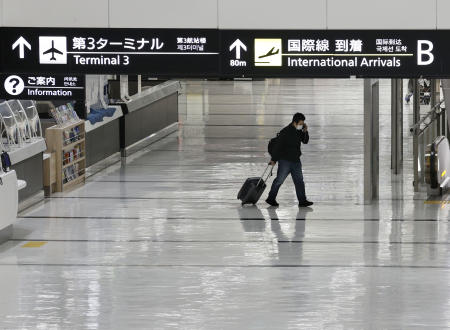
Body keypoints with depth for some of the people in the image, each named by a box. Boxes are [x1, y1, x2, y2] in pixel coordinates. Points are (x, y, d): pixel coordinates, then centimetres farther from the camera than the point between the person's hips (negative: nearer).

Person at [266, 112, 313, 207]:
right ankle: (271, 199, 14)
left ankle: (302, 201, 4)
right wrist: (273, 159, -14)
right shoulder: (286, 132, -17)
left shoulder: (299, 131, 6)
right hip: (285, 160, -7)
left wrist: (305, 132, -5)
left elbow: (305, 141, 15)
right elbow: (278, 146, -15)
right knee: (279, 180, 1)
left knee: (299, 180, 3)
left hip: (296, 160, 7)